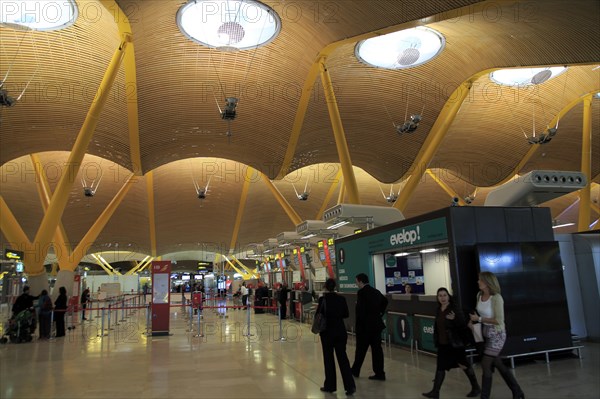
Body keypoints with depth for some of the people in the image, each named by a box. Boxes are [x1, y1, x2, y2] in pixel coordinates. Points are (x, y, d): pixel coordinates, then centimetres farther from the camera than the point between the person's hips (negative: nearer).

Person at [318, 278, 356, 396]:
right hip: (340, 331, 3)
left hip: (327, 331, -3)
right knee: (342, 357, 7)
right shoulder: (341, 298, -2)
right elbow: (346, 314, 4)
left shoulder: (323, 299, -11)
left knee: (328, 358, 9)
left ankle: (330, 386, 17)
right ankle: (350, 385, 0)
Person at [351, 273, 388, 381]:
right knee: (377, 349, 8)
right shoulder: (376, 291, 8)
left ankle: (355, 371, 23)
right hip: (376, 324, 7)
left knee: (361, 350, 8)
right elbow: (385, 301, 23)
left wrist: (358, 326, -13)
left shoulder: (361, 292, -16)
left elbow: (360, 310, -20)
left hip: (365, 326, -7)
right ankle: (379, 373, 11)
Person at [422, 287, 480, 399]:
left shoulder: (455, 309, -15)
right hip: (442, 344, 7)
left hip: (455, 344, -7)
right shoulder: (438, 310, 6)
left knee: (464, 365, 7)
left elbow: (463, 325, -20)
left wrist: (454, 319, -37)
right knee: (440, 366, 10)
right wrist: (436, 340, 16)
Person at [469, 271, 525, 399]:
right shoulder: (479, 295, -1)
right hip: (486, 333, 7)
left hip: (497, 334, -7)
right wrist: (473, 320, -1)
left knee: (486, 365, -4)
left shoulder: (496, 298, -22)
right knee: (498, 364, 17)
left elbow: (499, 321, -23)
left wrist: (479, 319, -20)